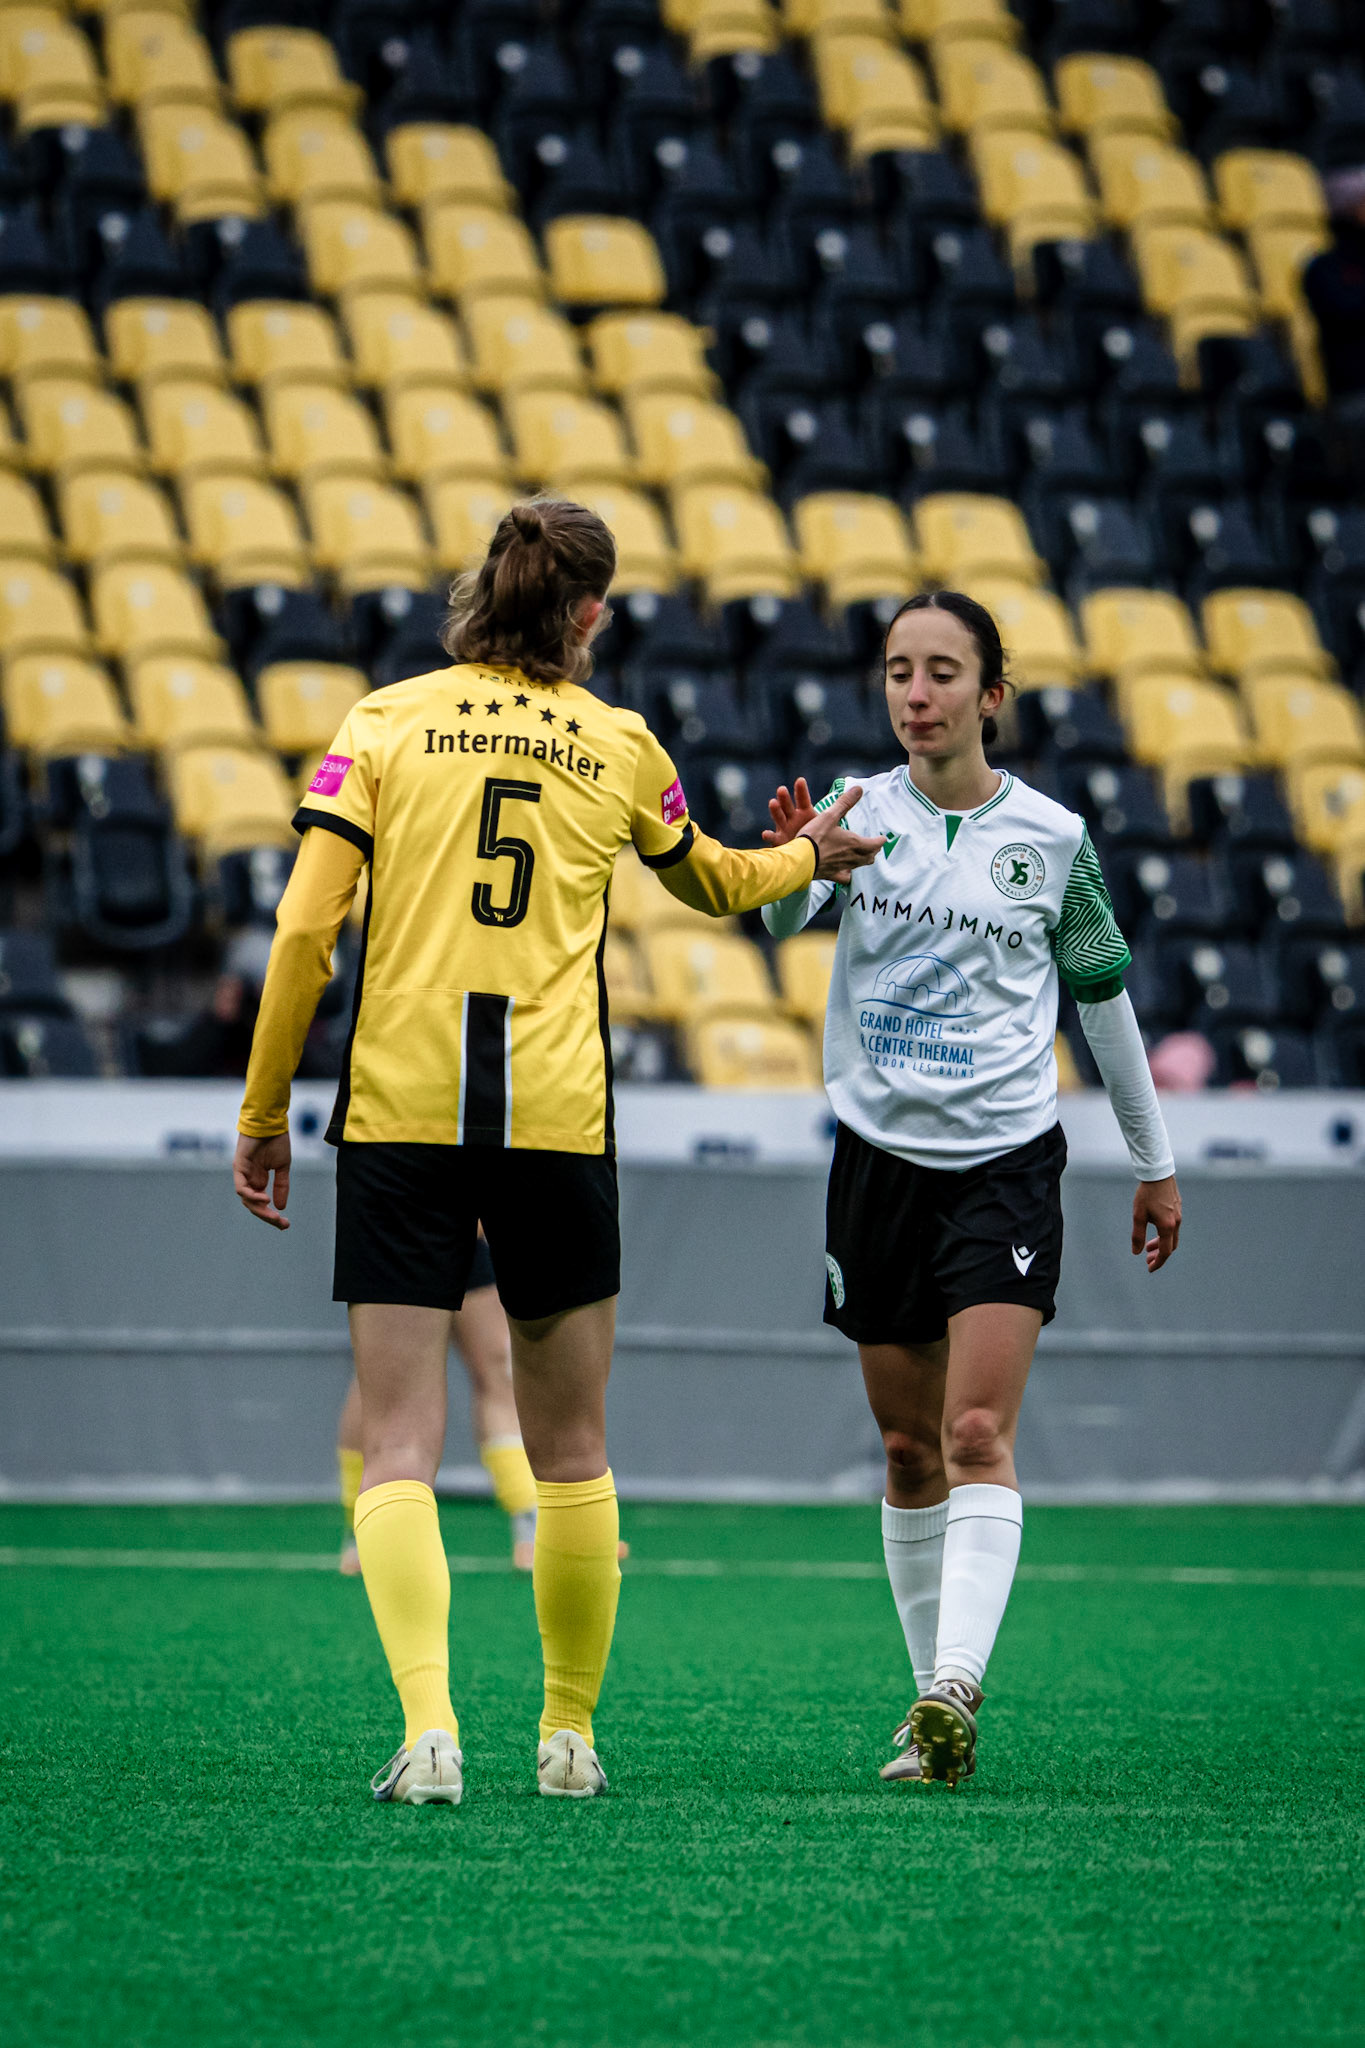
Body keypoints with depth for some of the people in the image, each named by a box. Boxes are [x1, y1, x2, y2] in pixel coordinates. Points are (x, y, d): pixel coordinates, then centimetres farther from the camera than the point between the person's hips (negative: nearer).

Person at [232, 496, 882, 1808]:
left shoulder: (385, 724, 3)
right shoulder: (618, 745, 8)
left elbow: (303, 928, -3)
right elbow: (713, 883, 28)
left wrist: (263, 1112, 4)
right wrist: (807, 860, 48)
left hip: (398, 1110, -1)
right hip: (556, 1117, 1)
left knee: (397, 1446, -2)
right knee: (570, 1450, 14)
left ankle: (428, 1729, -19)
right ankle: (569, 1734, 20)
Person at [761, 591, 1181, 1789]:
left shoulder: (1051, 836, 0)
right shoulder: (861, 813, 1)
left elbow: (1103, 994, 12)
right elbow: (774, 921, -14)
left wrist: (1155, 1162, 17)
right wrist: (790, 866, -38)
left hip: (1007, 1160, -2)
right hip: (880, 1156, 2)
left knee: (978, 1435, -15)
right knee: (909, 1450, 7)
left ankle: (955, 1686, -24)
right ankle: (939, 1705, 16)